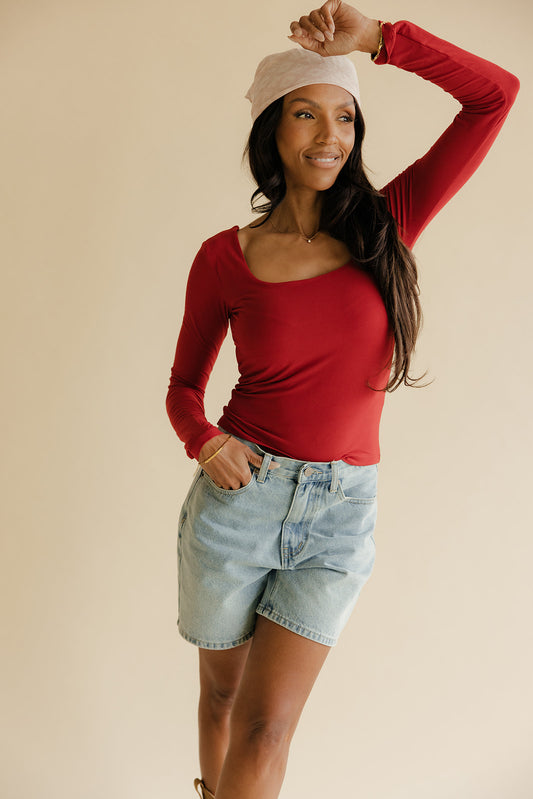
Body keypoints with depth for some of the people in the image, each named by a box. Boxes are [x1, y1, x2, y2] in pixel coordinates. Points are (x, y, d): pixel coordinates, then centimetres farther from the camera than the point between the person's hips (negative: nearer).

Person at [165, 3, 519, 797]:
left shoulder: (385, 225, -1)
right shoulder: (224, 258, -2)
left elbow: (495, 94, -3)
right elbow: (185, 383, 7)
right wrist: (203, 441, -14)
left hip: (343, 508, 0)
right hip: (241, 494, 0)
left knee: (266, 727, 2)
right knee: (222, 693, 19)